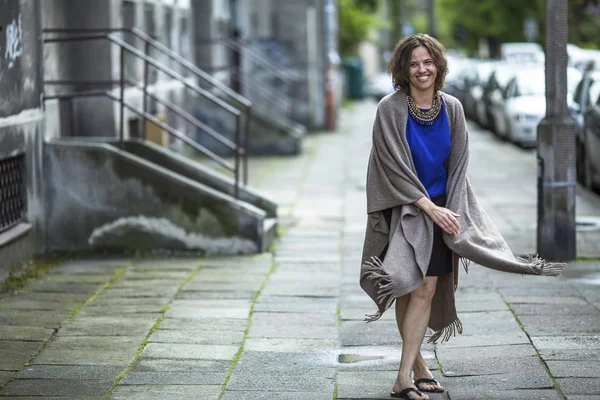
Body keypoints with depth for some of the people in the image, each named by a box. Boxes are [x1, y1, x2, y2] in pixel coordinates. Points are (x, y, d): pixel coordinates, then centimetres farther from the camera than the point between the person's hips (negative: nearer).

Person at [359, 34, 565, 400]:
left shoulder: (452, 109, 2)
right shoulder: (390, 109, -10)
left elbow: (458, 164, 5)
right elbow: (394, 165, -12)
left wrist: (450, 212, -5)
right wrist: (429, 207, -17)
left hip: (439, 209, 3)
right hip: (401, 210, -3)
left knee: (425, 289, -6)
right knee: (408, 289, -2)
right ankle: (418, 364, 10)